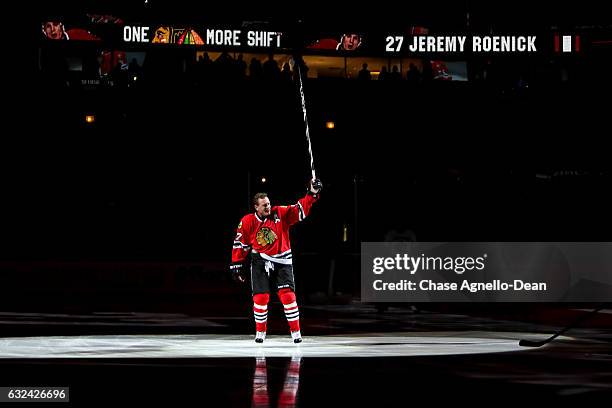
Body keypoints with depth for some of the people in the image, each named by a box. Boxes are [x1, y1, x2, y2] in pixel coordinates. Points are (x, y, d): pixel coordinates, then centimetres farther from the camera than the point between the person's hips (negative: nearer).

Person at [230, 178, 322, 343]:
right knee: (261, 297, -3)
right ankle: (260, 332, 14)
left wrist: (312, 193, -29)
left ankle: (295, 331, -2)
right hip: (260, 261, 0)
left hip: (281, 261, 0)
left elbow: (301, 209, -15)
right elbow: (240, 244, 2)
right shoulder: (247, 222, -7)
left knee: (287, 294, -9)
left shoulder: (280, 213, -8)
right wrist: (237, 265, 3)